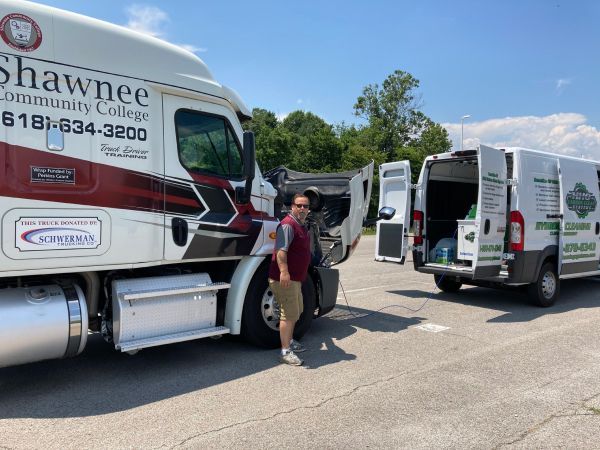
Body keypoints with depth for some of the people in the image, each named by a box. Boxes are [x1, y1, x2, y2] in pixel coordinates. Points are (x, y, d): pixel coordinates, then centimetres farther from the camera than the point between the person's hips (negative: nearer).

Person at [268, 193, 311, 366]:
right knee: (289, 314, -7)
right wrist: (284, 272, -39)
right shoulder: (288, 225, -16)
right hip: (284, 278, -11)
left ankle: (289, 341, 39)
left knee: (296, 311, 23)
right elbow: (281, 250, -28)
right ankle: (285, 352, 1)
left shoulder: (301, 226, 17)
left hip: (295, 278, 11)